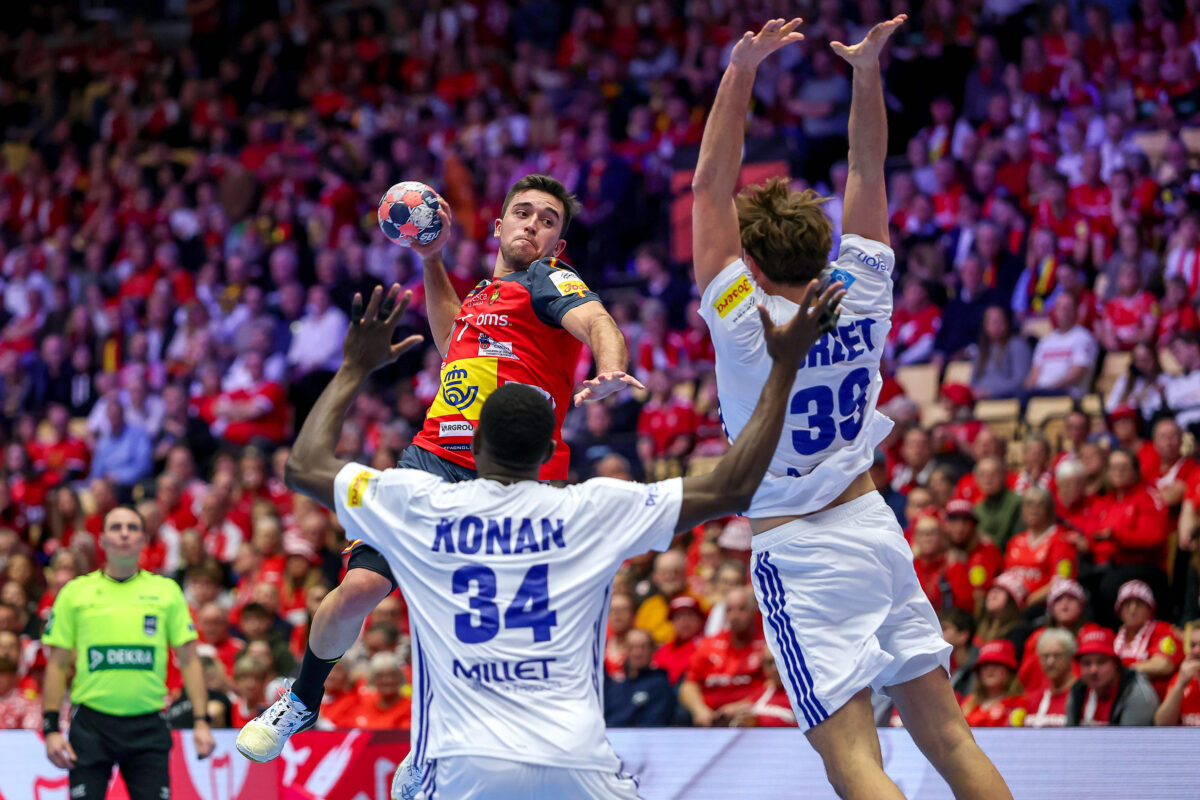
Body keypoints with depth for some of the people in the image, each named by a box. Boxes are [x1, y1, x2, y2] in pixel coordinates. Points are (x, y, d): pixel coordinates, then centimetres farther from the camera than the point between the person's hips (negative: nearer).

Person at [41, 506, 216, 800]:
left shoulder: (167, 591, 8)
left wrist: (201, 721, -1)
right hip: (91, 726, -1)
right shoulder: (75, 593, 6)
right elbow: (57, 665, 6)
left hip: (148, 728, 1)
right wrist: (51, 728, -2)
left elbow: (188, 660, 8)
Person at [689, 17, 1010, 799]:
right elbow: (868, 172, 7)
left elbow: (710, 188, -14)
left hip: (800, 554, -6)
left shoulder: (748, 326, -13)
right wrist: (868, 71, 3)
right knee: (948, 733, 9)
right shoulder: (861, 300, -1)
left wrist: (741, 73, -17)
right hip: (875, 529, 6)